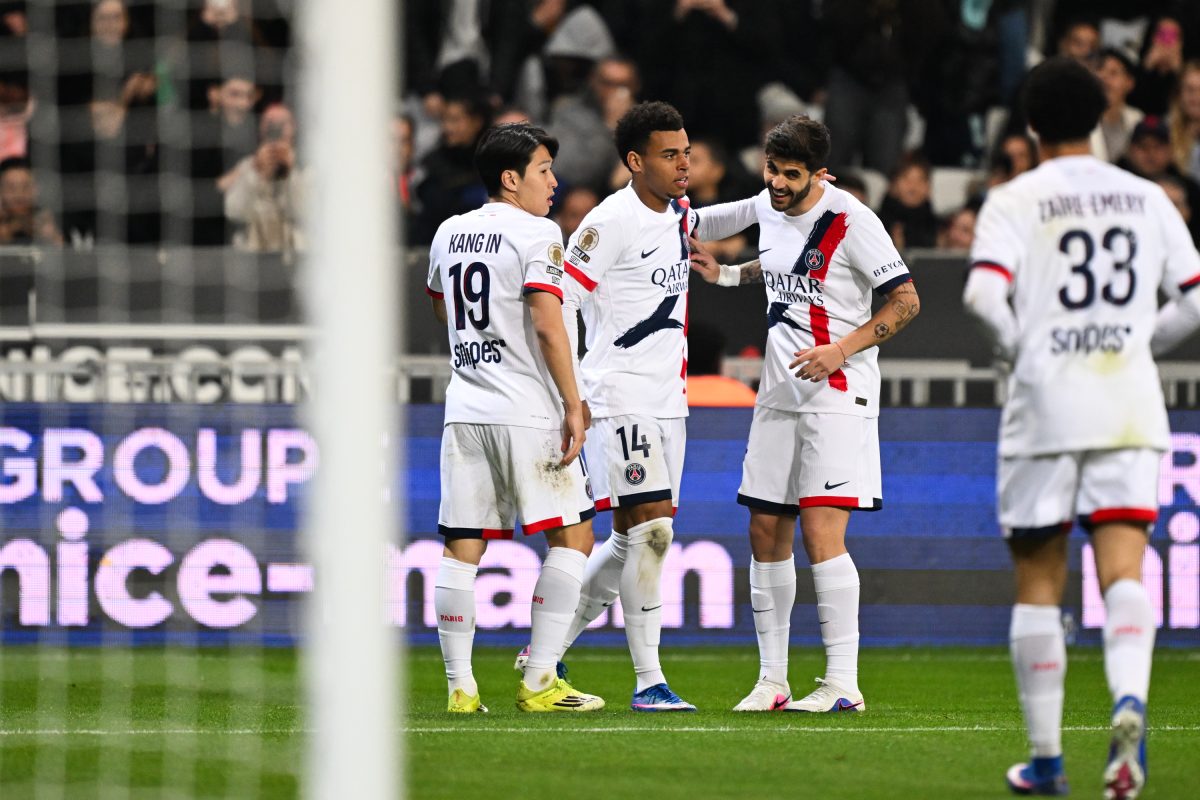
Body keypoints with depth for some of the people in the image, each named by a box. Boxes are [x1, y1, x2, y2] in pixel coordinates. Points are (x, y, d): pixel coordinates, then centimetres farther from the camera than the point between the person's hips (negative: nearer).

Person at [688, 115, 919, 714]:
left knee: (821, 532, -15)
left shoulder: (850, 220, -13)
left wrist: (841, 350, -18)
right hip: (778, 394, 7)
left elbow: (906, 301, -11)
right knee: (766, 532, 6)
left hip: (836, 395, -7)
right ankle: (772, 680, 13)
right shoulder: (768, 207, 8)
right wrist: (727, 275, 21)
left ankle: (843, 682, -12)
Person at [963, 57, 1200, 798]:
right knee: (1124, 570, -5)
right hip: (1130, 407, 2)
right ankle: (1130, 701, -33)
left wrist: (1019, 348, 2)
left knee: (1038, 581, 8)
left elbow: (985, 293, -16)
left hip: (1045, 403, -2)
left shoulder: (1015, 201, -1)